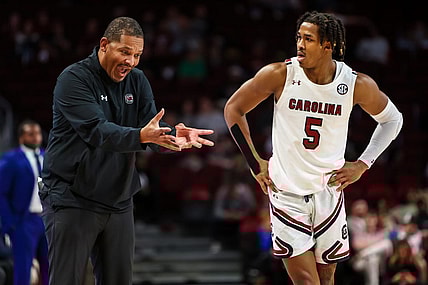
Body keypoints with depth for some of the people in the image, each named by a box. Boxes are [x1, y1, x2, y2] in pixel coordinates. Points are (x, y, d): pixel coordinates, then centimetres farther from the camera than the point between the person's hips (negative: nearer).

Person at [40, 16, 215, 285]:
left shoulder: (137, 81, 8)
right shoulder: (74, 79, -12)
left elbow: (155, 130, -2)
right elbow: (96, 130, -26)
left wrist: (175, 136, -26)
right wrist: (141, 136, -42)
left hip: (119, 201, 6)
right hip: (73, 199, -6)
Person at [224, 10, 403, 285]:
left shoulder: (357, 85, -8)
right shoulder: (280, 74, -13)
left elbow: (392, 119, 10)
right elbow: (233, 108, -1)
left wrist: (362, 164, 1)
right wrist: (255, 164, -2)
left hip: (329, 191, 2)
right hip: (286, 193, -2)